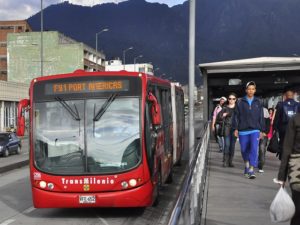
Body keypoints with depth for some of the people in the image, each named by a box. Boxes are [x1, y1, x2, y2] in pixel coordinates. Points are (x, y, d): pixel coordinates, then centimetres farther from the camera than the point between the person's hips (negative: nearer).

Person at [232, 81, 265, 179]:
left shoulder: (258, 102, 7)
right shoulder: (240, 102, 2)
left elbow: (261, 117, 10)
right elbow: (236, 116, 3)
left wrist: (261, 130, 8)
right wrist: (236, 128, -2)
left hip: (255, 130, 0)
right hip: (243, 130, 0)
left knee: (254, 149, -14)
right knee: (244, 150, 10)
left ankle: (251, 170, -14)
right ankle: (247, 166, 31)